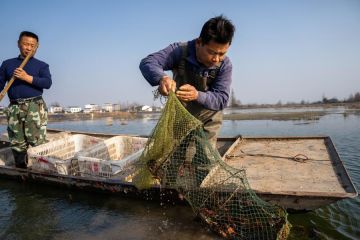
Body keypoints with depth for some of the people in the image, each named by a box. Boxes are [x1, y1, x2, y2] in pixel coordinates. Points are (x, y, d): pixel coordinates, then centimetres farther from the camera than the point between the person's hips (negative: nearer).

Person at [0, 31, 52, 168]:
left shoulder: (41, 65, 9)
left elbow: (47, 83, -7)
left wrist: (27, 77, -16)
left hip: (35, 106, -3)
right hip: (14, 108, 3)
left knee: (36, 142, -9)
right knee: (17, 143, 6)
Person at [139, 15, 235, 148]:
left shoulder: (225, 65, -21)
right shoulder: (180, 51, -24)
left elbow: (221, 99, -24)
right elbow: (147, 62, -31)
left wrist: (197, 95, -46)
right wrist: (161, 78, -54)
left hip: (207, 120, 0)